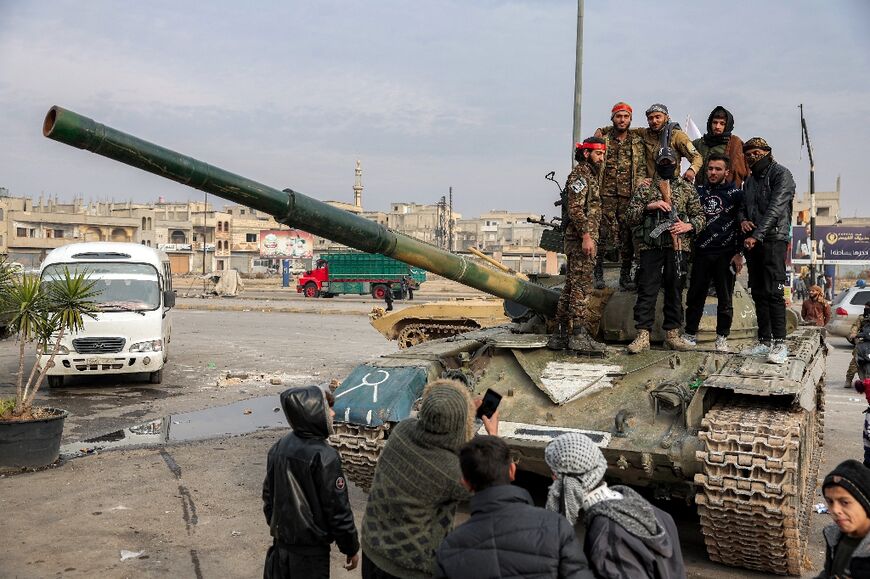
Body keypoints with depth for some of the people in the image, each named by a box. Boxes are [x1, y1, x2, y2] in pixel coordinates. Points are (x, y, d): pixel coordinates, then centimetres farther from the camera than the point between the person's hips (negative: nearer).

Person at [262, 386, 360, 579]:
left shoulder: (279, 447, -2)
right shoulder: (324, 456, -23)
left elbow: (268, 494, 9)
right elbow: (338, 509, -18)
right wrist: (351, 548, -6)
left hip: (281, 541, 6)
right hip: (311, 550, -6)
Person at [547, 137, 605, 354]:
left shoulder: (589, 176, 23)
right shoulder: (580, 175, -9)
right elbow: (575, 208, -19)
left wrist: (589, 237, 24)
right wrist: (586, 235, -24)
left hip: (583, 239, 10)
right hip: (581, 239, -10)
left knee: (571, 287, 9)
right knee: (581, 287, -10)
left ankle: (561, 335, 12)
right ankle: (578, 335, -10)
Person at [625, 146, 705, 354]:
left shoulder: (687, 188, 13)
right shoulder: (645, 187, 9)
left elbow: (700, 216, 13)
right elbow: (631, 215, 4)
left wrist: (689, 225, -7)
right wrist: (649, 206, -12)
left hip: (678, 245, 2)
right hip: (650, 245, -1)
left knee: (675, 290, 7)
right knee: (647, 291, -5)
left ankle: (672, 333, 15)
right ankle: (643, 335, -3)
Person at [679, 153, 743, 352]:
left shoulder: (735, 194, 4)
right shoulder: (698, 191, 12)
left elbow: (742, 225, 1)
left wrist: (739, 253, -5)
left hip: (725, 254, -2)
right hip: (701, 252, 2)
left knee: (725, 299, 2)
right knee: (695, 297, 5)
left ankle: (722, 337, 11)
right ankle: (690, 334, 15)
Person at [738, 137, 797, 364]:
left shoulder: (781, 174, -2)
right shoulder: (749, 181, 21)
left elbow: (775, 208, -13)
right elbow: (743, 206, 24)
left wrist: (757, 235, -20)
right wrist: (743, 220, -1)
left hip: (774, 239, -7)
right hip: (753, 241, 7)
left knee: (773, 292, -14)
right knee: (758, 293, 6)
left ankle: (780, 344, -14)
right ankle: (765, 341, 10)